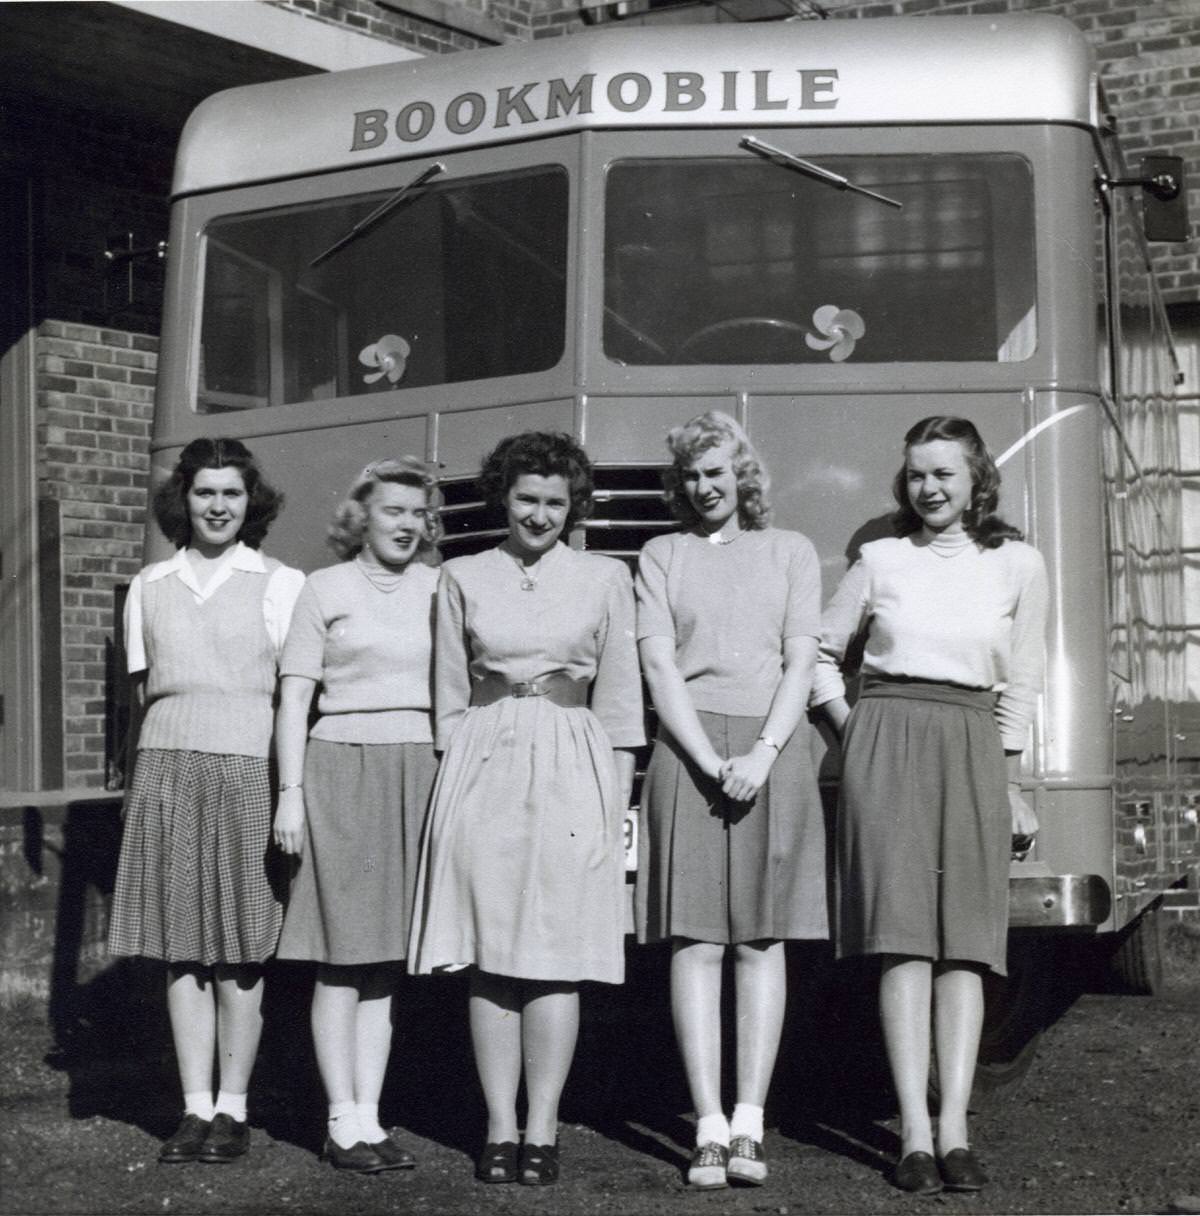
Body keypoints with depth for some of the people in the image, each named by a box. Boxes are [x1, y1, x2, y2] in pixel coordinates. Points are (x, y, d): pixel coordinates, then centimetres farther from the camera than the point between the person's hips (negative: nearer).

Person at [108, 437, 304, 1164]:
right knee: (181, 945, 2)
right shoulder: (150, 587, 14)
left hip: (251, 770, -3)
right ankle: (196, 1108, 8)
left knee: (240, 949, -2)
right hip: (169, 768, 3)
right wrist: (177, 731, 4)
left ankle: (233, 1109, 7)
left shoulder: (281, 585, 4)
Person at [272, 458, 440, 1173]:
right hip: (342, 768, -3)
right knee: (343, 958, -3)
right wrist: (291, 791, -6)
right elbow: (294, 696, 2)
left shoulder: (440, 588, 12)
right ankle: (342, 1121, 3)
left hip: (421, 773, 3)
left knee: (386, 960, 6)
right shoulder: (326, 590, 4)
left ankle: (371, 1118, 11)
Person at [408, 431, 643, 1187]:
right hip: (485, 772, 1)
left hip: (572, 771, -1)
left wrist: (618, 801, 2)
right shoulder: (462, 579, 9)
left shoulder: (606, 579, 7)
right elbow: (450, 698, 11)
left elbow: (620, 699, 7)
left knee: (556, 959, -3)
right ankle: (499, 1130, 6)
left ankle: (542, 1131, 2)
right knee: (491, 960, 1)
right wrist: (459, 778, 3)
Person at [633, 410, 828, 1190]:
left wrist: (762, 754, -11)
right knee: (696, 940, -5)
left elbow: (801, 663, 4)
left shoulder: (790, 552, 14)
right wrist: (710, 762, -11)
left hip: (773, 751, 0)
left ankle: (750, 1124, -2)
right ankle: (709, 1128, -5)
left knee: (762, 939, -2)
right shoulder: (662, 556, 14)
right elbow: (659, 666, 3)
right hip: (688, 750, 0)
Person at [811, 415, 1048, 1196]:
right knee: (905, 936, -9)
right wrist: (849, 727, 8)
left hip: (971, 752, 1)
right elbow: (822, 653, 19)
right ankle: (917, 1132, -12)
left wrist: (1010, 779, 9)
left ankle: (954, 1126, -5)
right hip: (887, 749, -1)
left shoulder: (1018, 566, 7)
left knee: (965, 942, -4)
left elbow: (1022, 685, 11)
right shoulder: (882, 560, 8)